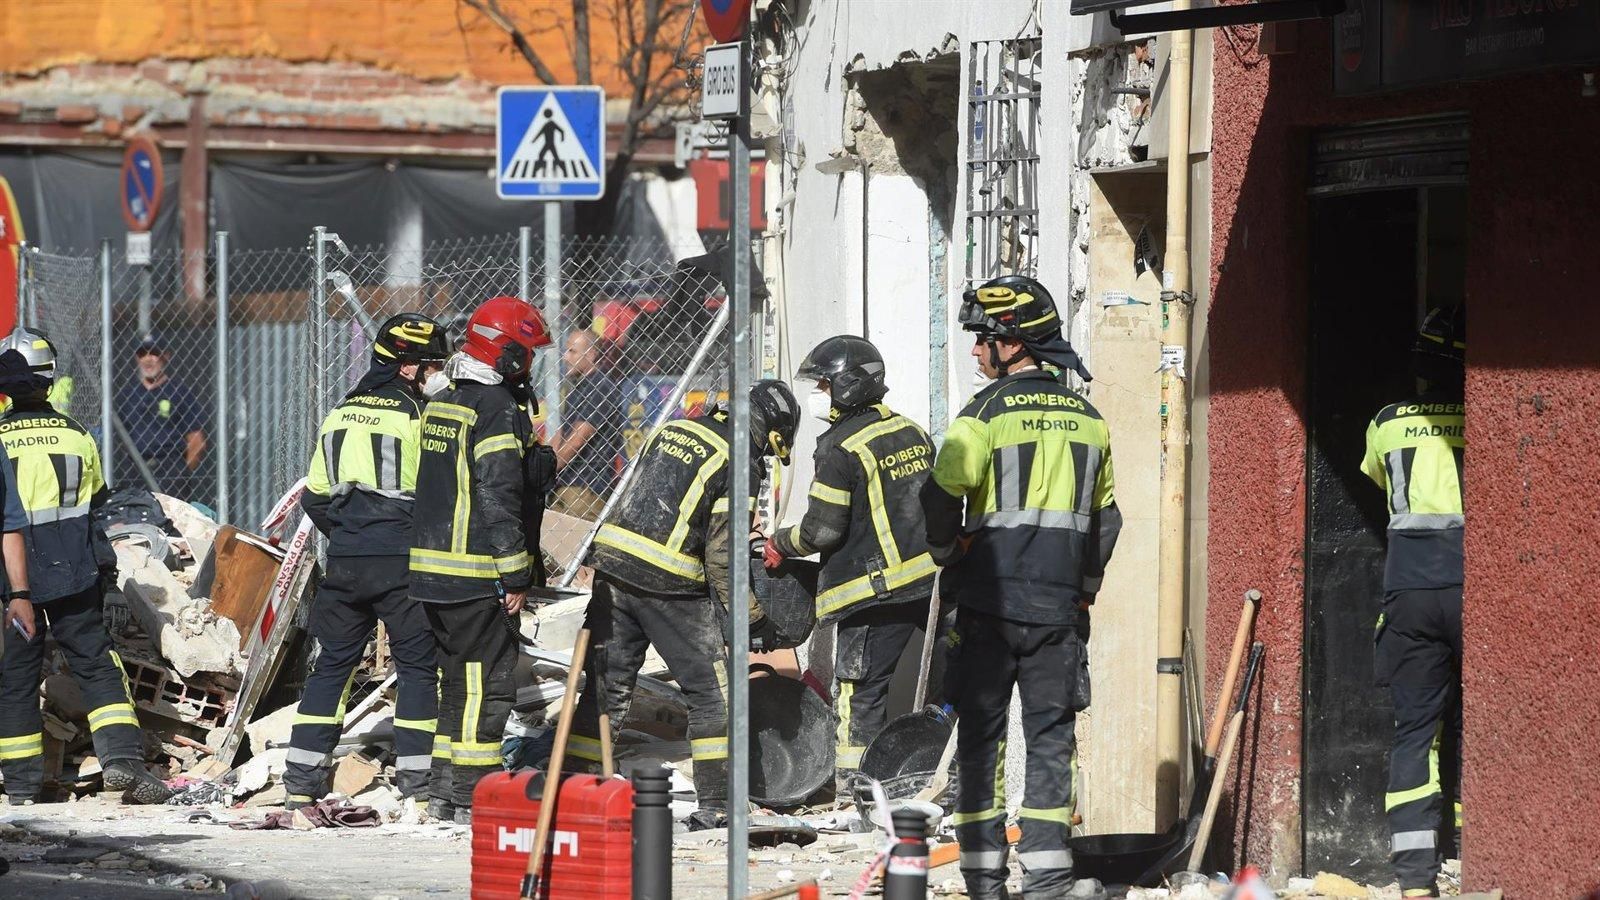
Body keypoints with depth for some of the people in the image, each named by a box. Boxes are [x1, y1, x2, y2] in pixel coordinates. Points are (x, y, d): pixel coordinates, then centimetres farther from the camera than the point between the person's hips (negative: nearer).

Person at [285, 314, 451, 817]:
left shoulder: (341, 414, 11)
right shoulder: (416, 414, -8)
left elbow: (315, 497, 15)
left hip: (345, 562, 5)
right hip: (403, 563, -5)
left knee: (333, 662, 13)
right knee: (418, 664, 3)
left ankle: (302, 779, 10)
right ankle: (418, 783, -2)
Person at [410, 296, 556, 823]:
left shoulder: (441, 403, 14)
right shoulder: (500, 410, -15)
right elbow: (499, 501, -20)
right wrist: (514, 577, -16)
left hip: (432, 566, 9)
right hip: (479, 574, -9)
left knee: (454, 676, 15)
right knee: (486, 681, -5)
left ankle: (445, 782, 20)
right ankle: (473, 794, -5)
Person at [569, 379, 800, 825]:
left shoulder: (673, 430, 13)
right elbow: (723, 556, -10)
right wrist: (754, 621, -1)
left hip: (613, 561, 6)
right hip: (670, 586, -6)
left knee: (607, 687, 13)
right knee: (711, 692, 6)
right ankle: (714, 805, 5)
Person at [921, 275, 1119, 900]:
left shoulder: (988, 410, -8)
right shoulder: (1087, 419, 10)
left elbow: (940, 499, -12)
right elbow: (1106, 520, 16)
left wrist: (950, 557, 6)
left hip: (990, 603, -4)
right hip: (1059, 607, 4)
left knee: (981, 735, 4)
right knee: (1051, 736, 6)